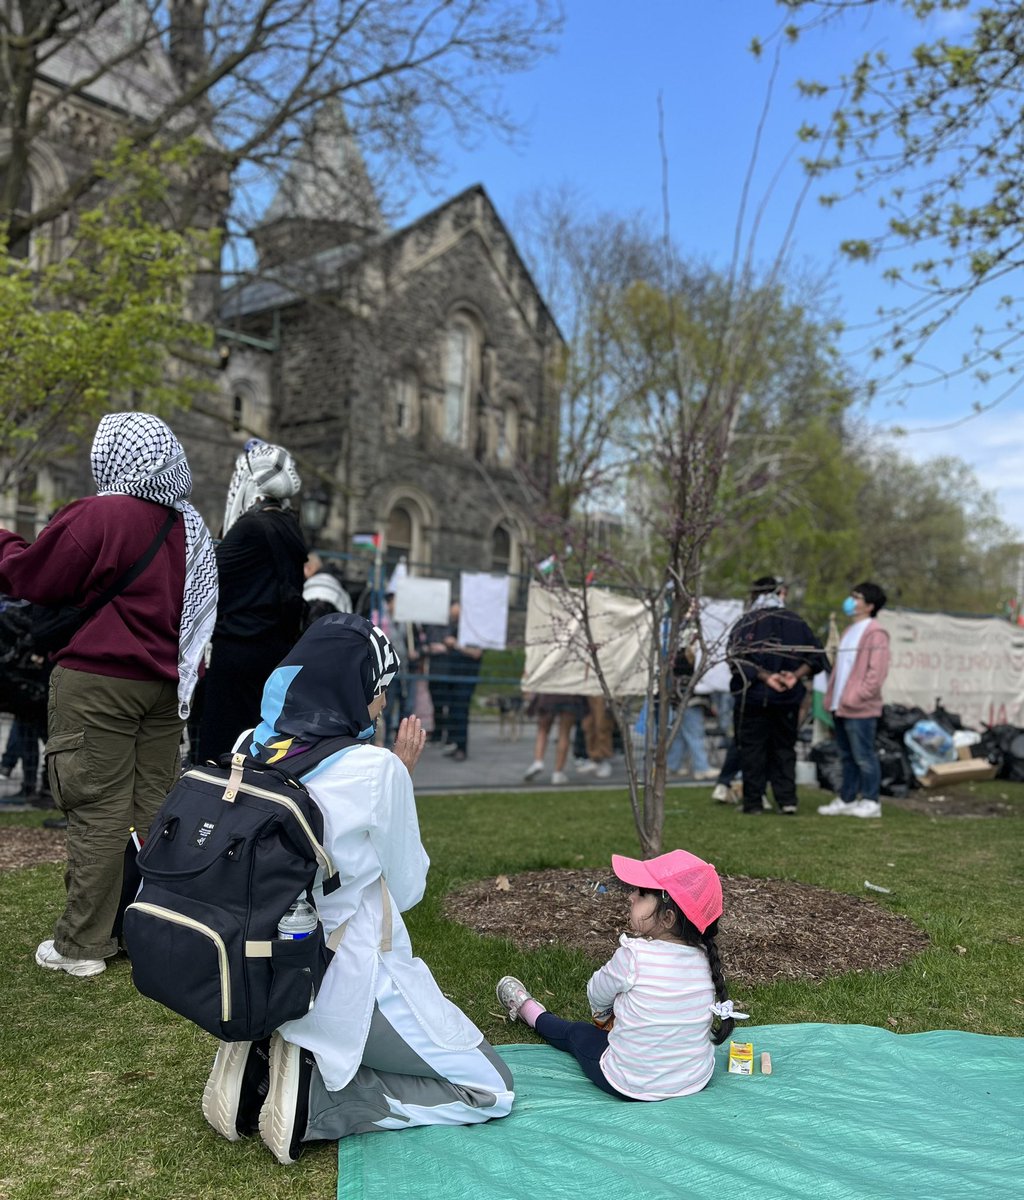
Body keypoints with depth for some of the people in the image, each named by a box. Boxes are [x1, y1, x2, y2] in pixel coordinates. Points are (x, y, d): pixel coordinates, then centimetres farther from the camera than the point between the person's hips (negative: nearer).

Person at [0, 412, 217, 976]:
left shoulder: (96, 515, -12)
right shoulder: (188, 524, 10)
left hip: (99, 682, -6)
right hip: (163, 684, 7)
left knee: (97, 810, -2)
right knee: (154, 805, 11)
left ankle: (82, 945, 7)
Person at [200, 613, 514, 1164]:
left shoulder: (253, 751, -3)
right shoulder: (375, 769, -21)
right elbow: (406, 888, -7)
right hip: (345, 988, -7)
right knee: (492, 1090, 10)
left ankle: (262, 1064, 10)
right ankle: (316, 1101, -6)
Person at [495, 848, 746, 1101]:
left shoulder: (634, 955, -24)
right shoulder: (703, 958, -10)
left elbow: (597, 995, -5)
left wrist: (603, 1014, 19)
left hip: (632, 1087, -3)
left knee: (575, 1033, 24)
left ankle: (527, 1009, 50)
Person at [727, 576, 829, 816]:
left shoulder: (745, 624, -2)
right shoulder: (797, 623, 7)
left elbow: (738, 659, -15)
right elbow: (816, 656, 2)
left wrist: (765, 676, -16)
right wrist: (797, 675, -6)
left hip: (753, 696, -2)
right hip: (788, 698, 3)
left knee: (752, 749, 4)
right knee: (784, 748, 12)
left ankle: (753, 802, 4)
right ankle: (787, 800, 6)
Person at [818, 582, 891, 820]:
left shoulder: (875, 633, -9)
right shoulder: (850, 631, 20)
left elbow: (876, 671, -17)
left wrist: (856, 697, -19)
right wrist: (831, 697, 16)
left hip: (860, 708, -9)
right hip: (841, 706, 9)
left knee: (863, 755, -3)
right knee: (847, 756, 13)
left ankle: (870, 801, 6)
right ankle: (847, 799, 20)